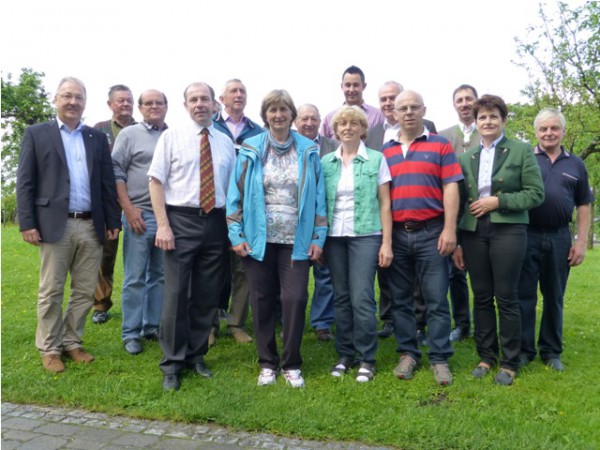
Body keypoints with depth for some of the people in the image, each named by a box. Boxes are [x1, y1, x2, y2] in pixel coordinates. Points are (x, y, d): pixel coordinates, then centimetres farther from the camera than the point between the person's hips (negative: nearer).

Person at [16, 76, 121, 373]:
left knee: (85, 292, 9)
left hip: (92, 226, 3)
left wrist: (113, 221, 5)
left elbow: (107, 182, 11)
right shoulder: (36, 134, 5)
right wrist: (27, 223, -8)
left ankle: (71, 342, 25)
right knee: (51, 292, 5)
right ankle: (49, 349, 20)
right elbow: (24, 182, 0)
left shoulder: (97, 138, 13)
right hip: (55, 225, -3)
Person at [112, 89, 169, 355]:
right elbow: (116, 173, -2)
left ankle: (153, 326, 22)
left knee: (160, 276, 11)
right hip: (139, 214, -4)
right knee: (135, 278, 0)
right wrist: (128, 209, -11)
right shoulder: (129, 134, 3)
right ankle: (131, 333, 10)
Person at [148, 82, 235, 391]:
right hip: (181, 220, -3)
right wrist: (163, 225, -12)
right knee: (176, 294, -2)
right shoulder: (171, 137, 3)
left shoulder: (226, 142, 11)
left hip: (216, 223, 3)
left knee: (208, 295, 9)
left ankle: (196, 356, 26)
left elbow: (232, 187, 13)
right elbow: (156, 181, -3)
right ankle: (172, 364, 12)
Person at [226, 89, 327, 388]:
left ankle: (291, 364, 14)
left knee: (295, 299, -4)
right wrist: (236, 235, -3)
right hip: (258, 239, 1)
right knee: (262, 301, 7)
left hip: (296, 240, 0)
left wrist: (318, 237, -1)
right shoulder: (250, 150, 3)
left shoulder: (308, 151, 4)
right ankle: (267, 363, 23)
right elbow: (235, 194, 3)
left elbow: (318, 196, 5)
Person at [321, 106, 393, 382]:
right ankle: (344, 355, 21)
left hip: (365, 235, -3)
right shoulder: (326, 162, 8)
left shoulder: (376, 159, 2)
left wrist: (387, 243, -4)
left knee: (361, 298, -7)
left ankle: (366, 359, 8)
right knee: (341, 297, 8)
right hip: (334, 236, 3)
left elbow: (384, 204, 1)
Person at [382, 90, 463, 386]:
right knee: (401, 299, 9)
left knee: (436, 299, 1)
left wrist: (450, 229, -10)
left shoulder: (440, 146, 5)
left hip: (430, 232, -3)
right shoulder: (385, 151, 12)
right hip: (396, 234, 3)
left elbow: (450, 188, -2)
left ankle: (440, 359, 11)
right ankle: (408, 354, 21)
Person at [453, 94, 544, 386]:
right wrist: (456, 243, 9)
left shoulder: (521, 151, 3)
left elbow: (536, 194, -3)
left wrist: (498, 201, -13)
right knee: (481, 297, 8)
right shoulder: (466, 158, 12)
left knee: (506, 297, 0)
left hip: (508, 231, -3)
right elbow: (459, 201, 12)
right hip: (473, 232, 3)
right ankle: (486, 356, 22)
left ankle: (509, 363, 14)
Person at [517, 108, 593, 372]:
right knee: (524, 295, 3)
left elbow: (584, 206, 11)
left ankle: (551, 351, 24)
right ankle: (524, 349, 14)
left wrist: (581, 241, 2)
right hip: (526, 236, -2)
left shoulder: (575, 165, 11)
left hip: (559, 238, 3)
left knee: (554, 297, 11)